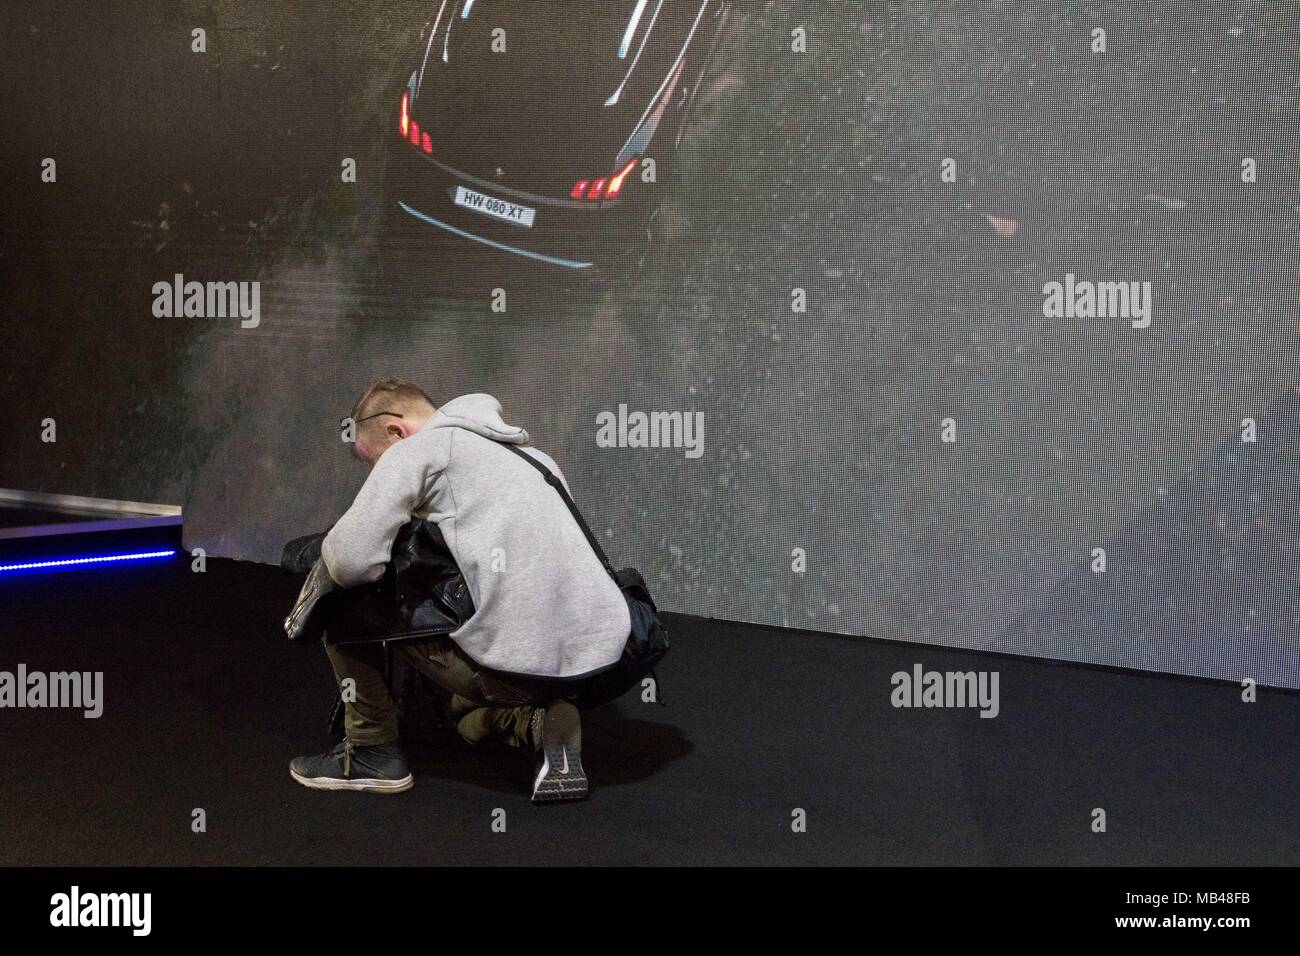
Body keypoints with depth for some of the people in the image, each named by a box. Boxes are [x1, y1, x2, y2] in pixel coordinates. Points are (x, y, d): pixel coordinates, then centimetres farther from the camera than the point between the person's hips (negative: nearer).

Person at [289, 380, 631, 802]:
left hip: (512, 665, -8)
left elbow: (351, 562, -10)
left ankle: (374, 752, 16)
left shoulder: (414, 451, 1)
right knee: (472, 717, 40)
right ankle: (544, 723, 9)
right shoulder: (528, 452, 25)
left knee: (343, 595, 11)